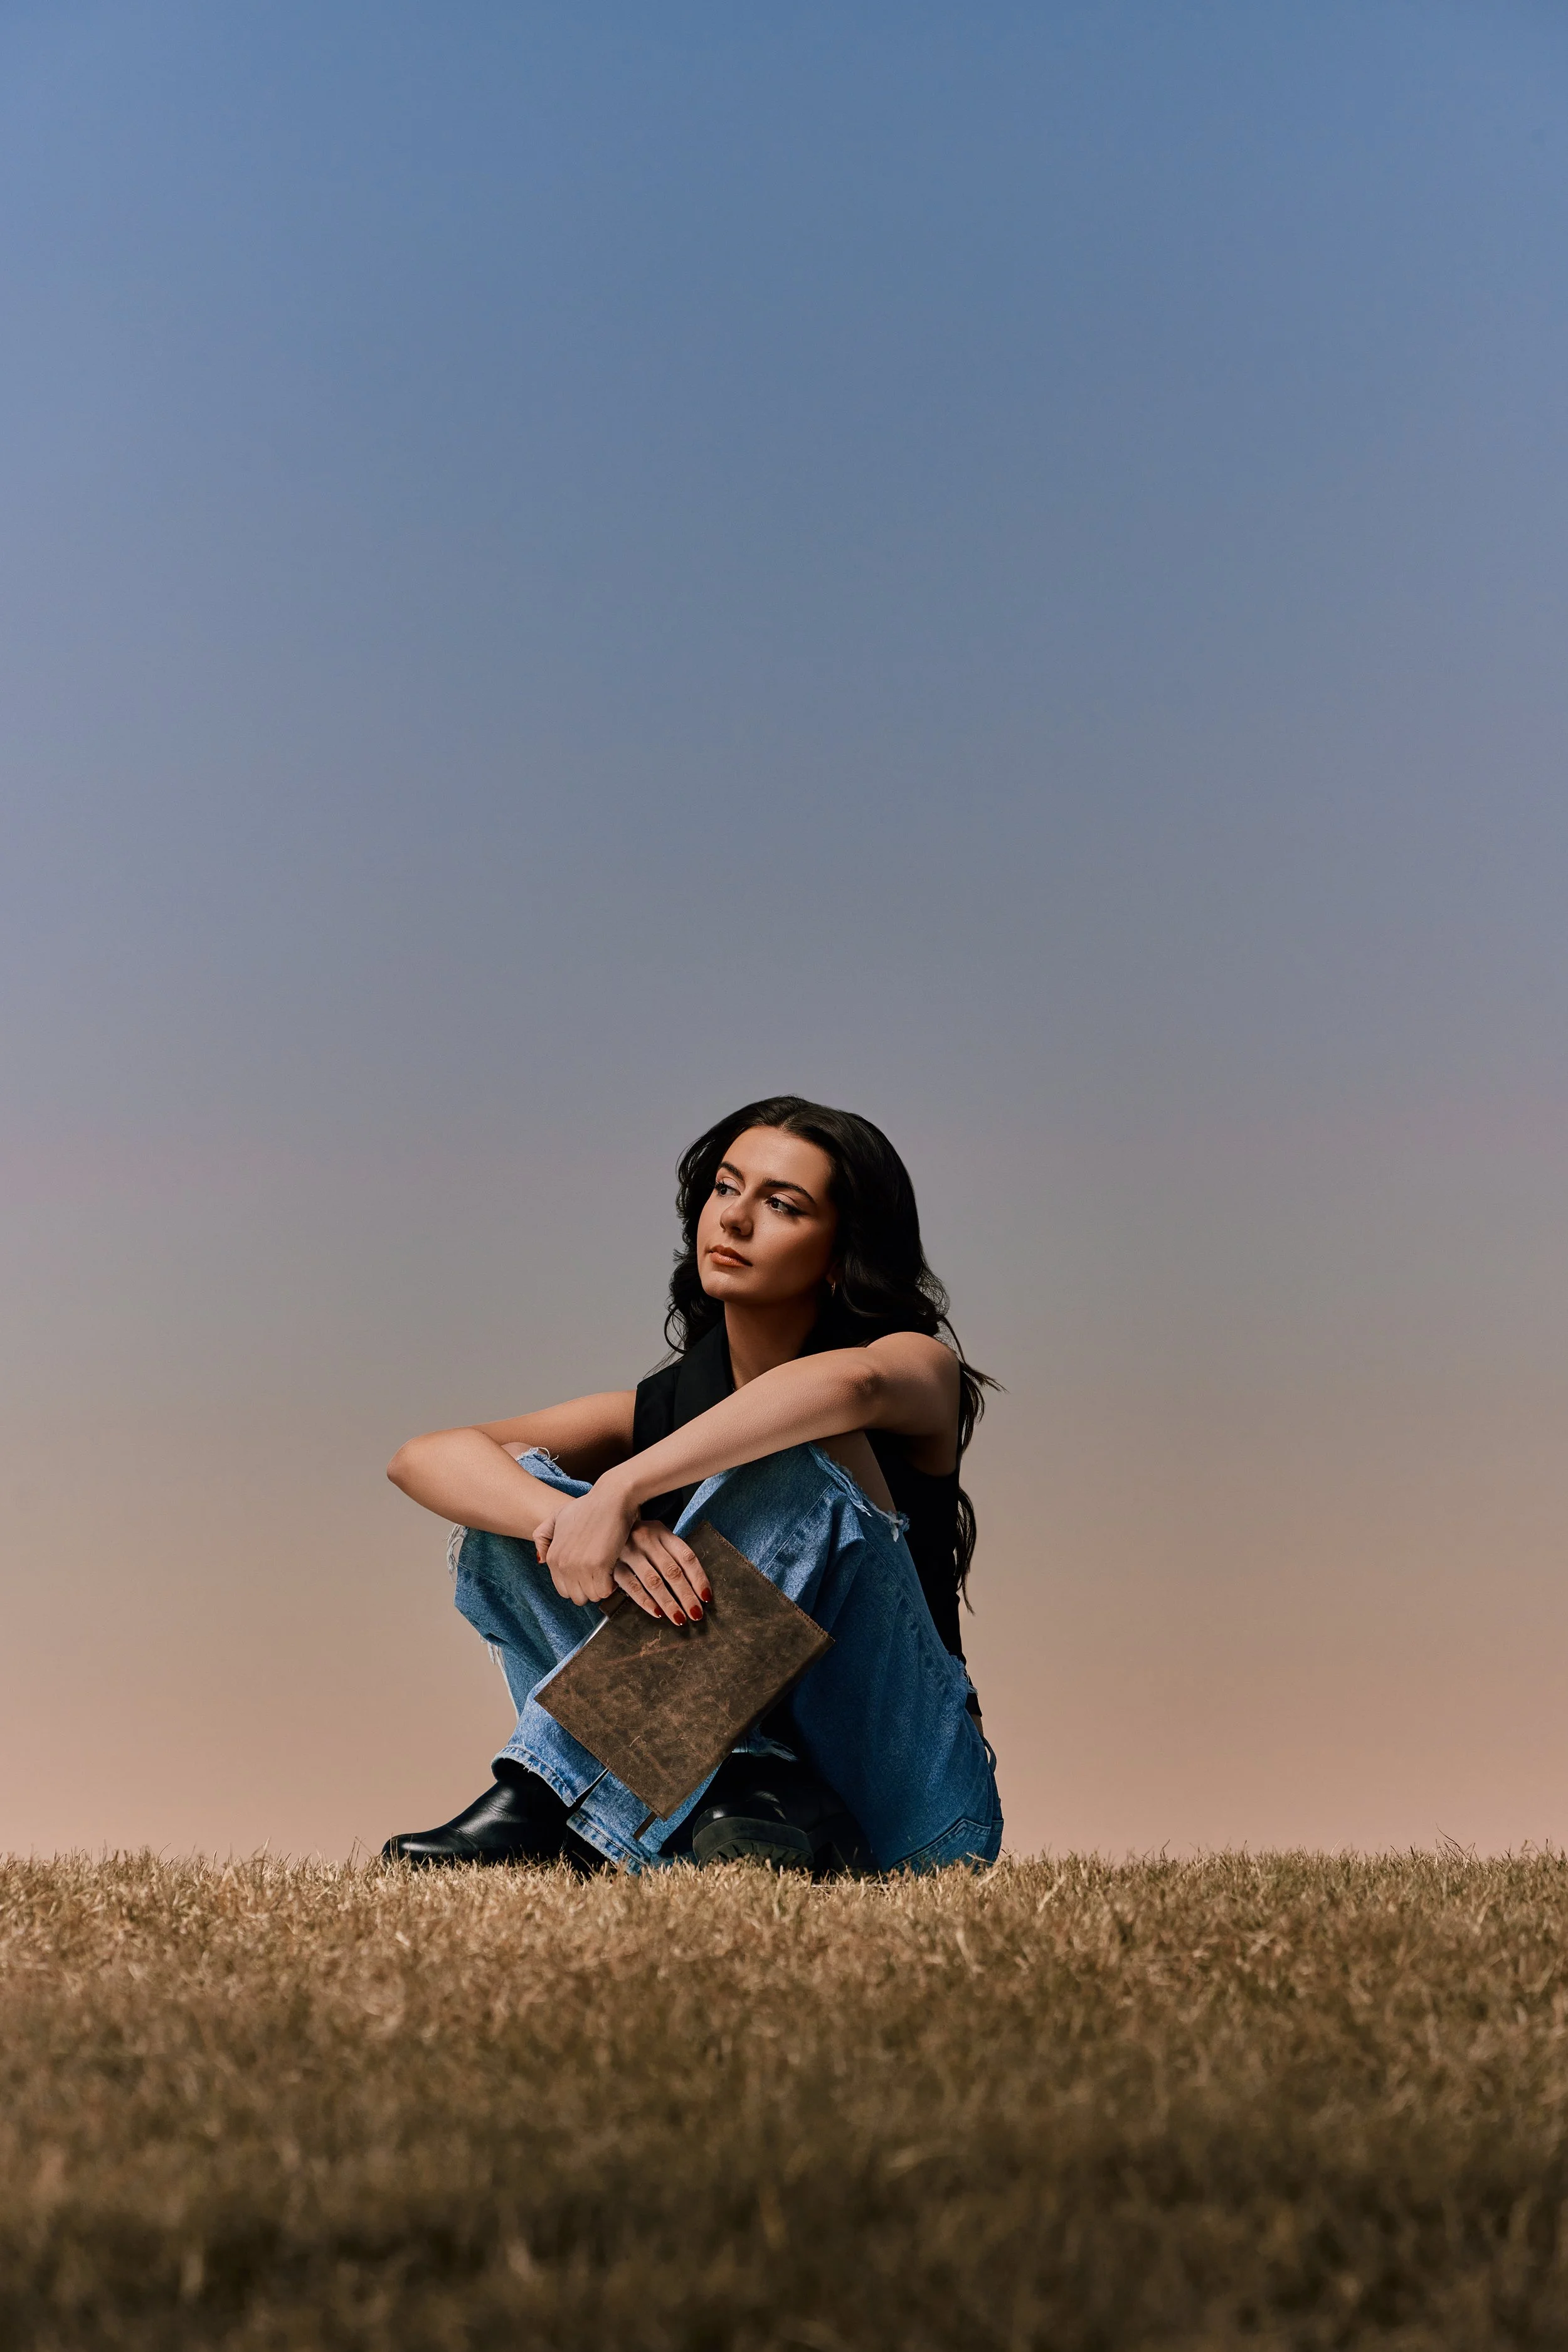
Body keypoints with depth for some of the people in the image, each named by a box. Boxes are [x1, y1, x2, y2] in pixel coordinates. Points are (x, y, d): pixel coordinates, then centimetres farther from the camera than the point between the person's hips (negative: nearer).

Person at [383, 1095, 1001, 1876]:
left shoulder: (920, 1368, -4)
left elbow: (848, 1382, -33)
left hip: (906, 1813, -4)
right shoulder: (655, 1412, 7)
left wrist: (617, 1491, -37)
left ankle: (543, 1797, -29)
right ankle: (751, 1802, -25)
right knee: (512, 1488, -9)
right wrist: (580, 1521, -29)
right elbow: (422, 1457, -9)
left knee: (805, 1447, -25)